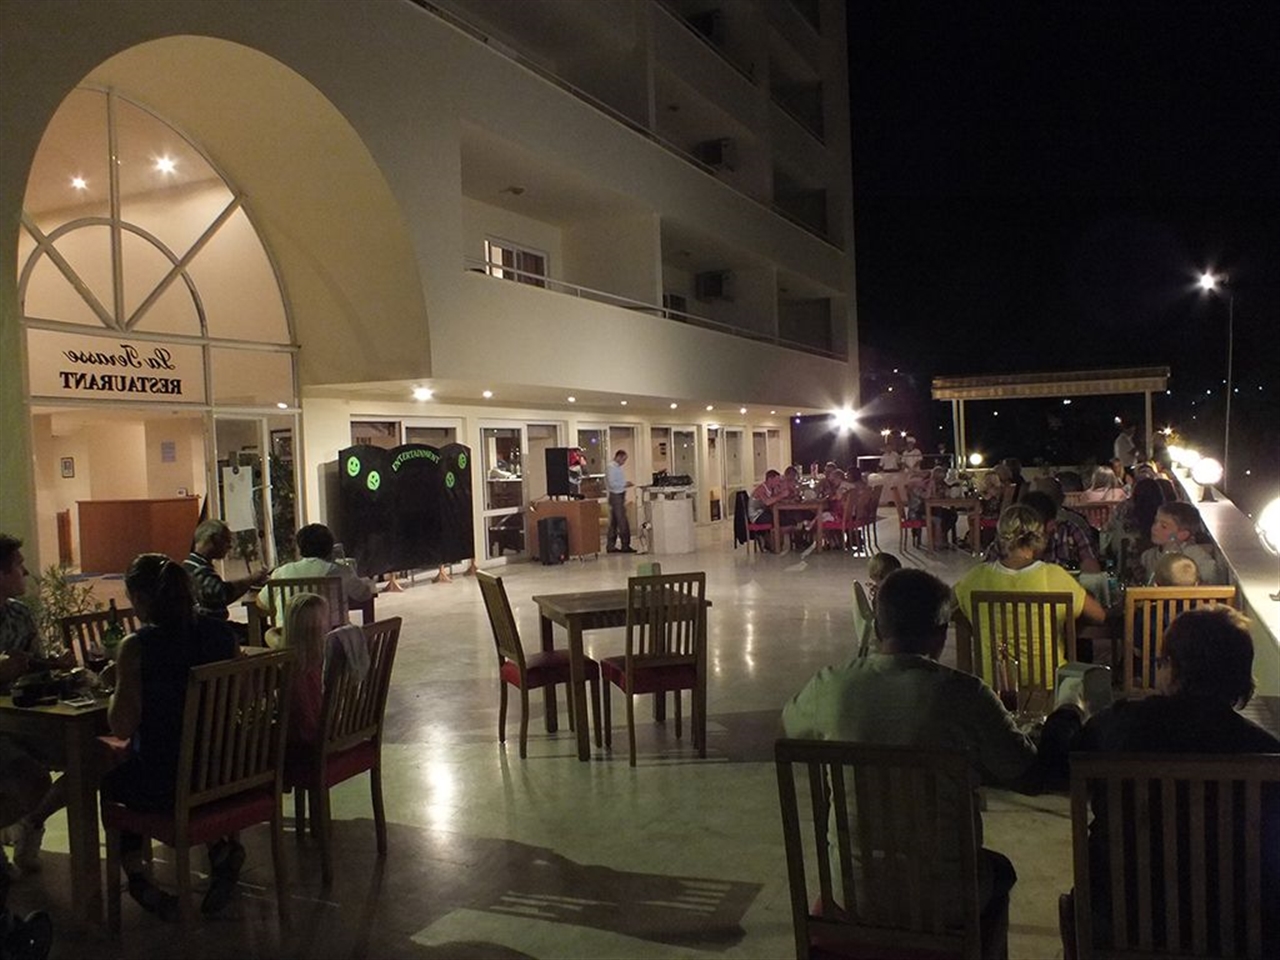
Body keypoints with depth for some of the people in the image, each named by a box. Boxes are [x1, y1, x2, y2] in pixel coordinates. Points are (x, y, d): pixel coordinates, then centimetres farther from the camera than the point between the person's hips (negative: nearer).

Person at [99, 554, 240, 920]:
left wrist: (119, 682, 2)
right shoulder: (222, 633, -3)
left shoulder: (137, 646, -17)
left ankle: (138, 876, 23)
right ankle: (221, 848, 23)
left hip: (163, 788, -4)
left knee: (109, 778, 28)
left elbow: (121, 728, -15)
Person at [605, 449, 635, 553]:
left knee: (614, 523, 11)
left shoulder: (617, 467, 16)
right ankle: (625, 546, -6)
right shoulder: (611, 467, -14)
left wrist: (625, 483, 8)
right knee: (622, 522, -8)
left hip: (619, 495, 10)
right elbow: (612, 484, -21)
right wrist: (625, 484, -14)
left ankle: (610, 546, 15)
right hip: (615, 496, -10)